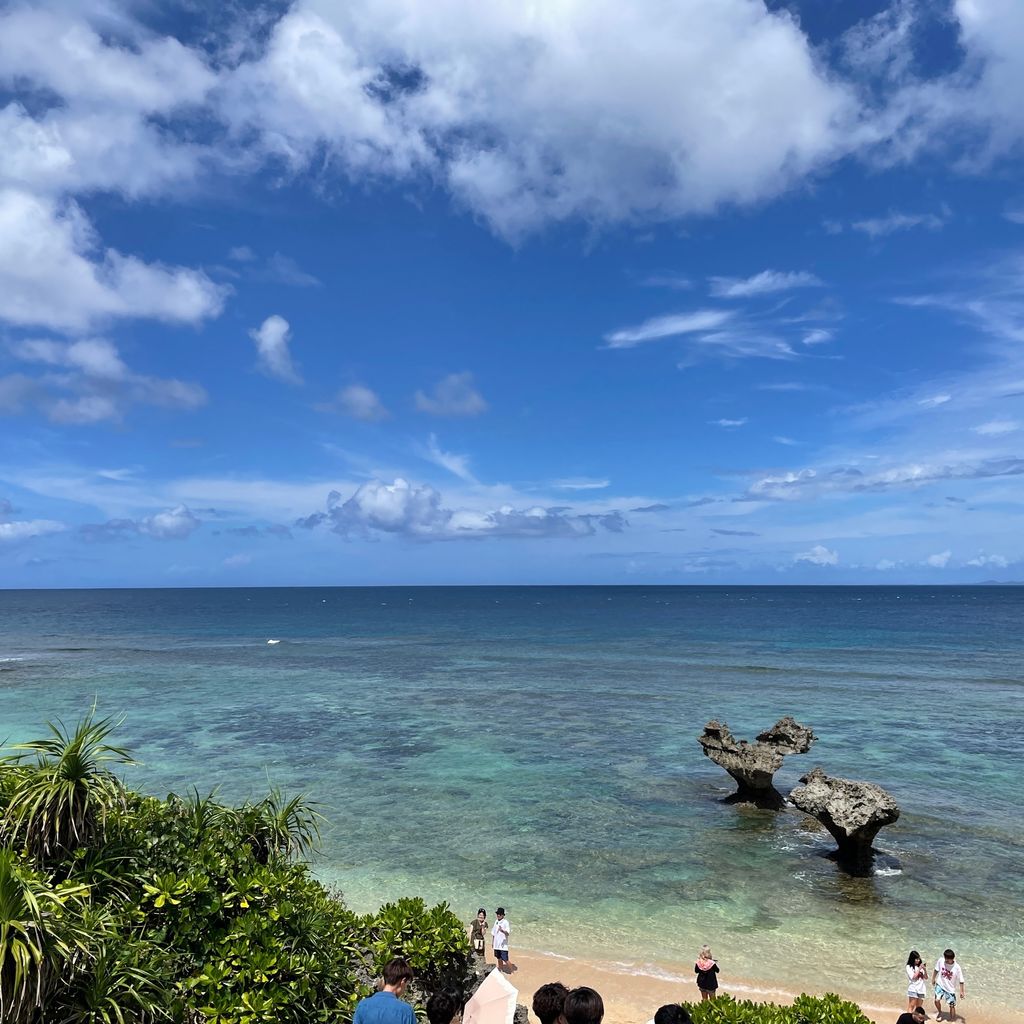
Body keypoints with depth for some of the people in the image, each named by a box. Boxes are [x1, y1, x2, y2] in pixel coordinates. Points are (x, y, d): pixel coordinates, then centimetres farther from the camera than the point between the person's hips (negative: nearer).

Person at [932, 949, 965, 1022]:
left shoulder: (956, 967, -21)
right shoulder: (940, 961, -16)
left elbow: (961, 980, -9)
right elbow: (936, 970, 2)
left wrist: (962, 991, -7)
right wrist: (933, 979, 11)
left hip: (950, 988, -1)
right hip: (940, 985, 1)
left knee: (952, 1005, 5)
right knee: (937, 1000, -11)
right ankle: (939, 1012, 18)